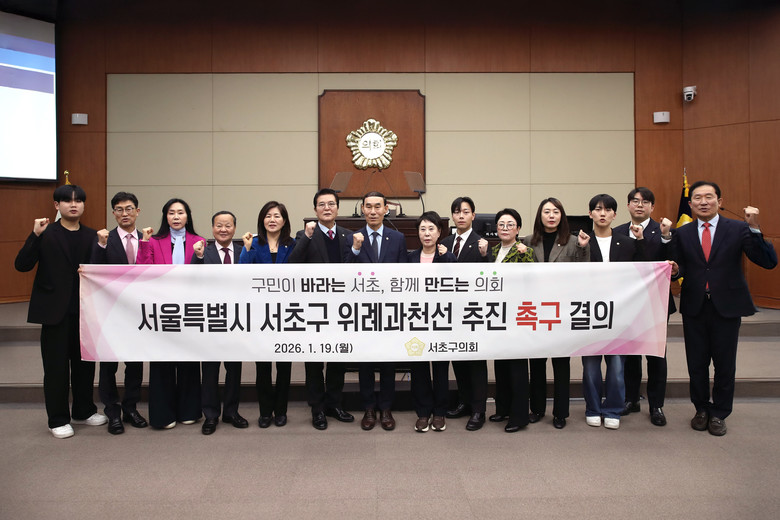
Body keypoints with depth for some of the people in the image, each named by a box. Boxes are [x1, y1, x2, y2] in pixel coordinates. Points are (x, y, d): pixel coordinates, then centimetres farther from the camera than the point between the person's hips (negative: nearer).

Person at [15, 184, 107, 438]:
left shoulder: (91, 236, 7)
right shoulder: (46, 234, -3)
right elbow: (22, 265, -12)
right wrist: (35, 235, -21)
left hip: (84, 310, 4)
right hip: (55, 310, -3)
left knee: (85, 363, 13)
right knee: (56, 366, 5)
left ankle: (83, 411, 29)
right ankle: (58, 419, 18)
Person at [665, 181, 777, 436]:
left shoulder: (738, 229, -3)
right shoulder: (682, 234, 3)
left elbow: (768, 262, -11)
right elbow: (679, 270, 1)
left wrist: (755, 229, -23)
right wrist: (674, 270, -21)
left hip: (727, 306, -1)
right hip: (694, 307, 2)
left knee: (724, 364, 8)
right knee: (696, 363, 11)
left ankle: (719, 413, 27)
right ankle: (701, 409, 31)